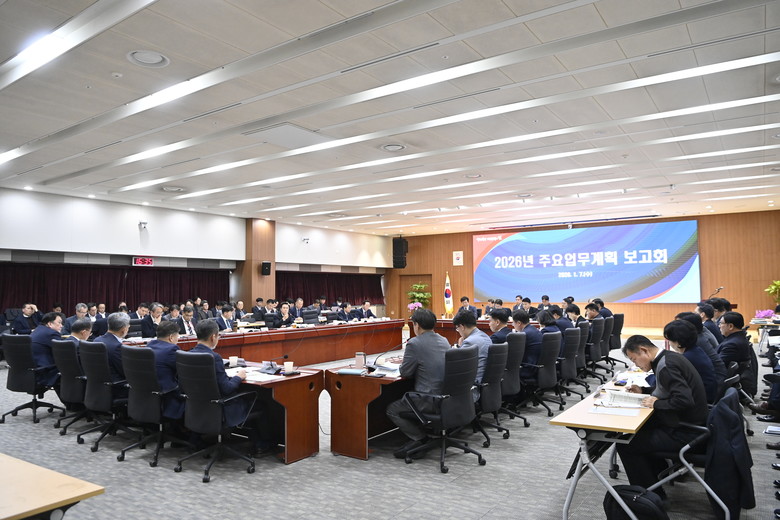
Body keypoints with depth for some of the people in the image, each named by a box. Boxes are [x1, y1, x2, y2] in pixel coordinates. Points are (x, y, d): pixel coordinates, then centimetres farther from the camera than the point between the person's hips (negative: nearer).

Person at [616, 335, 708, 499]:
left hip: (684, 433, -10)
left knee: (625, 444, -12)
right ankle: (662, 470, 32)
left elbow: (684, 400, -32)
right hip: (689, 423, 10)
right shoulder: (669, 357, 7)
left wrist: (656, 403, -18)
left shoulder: (666, 365, -24)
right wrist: (643, 390, 12)